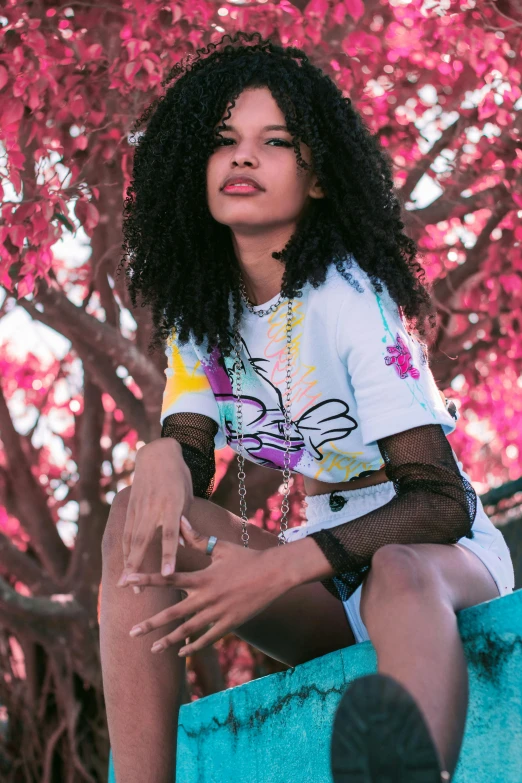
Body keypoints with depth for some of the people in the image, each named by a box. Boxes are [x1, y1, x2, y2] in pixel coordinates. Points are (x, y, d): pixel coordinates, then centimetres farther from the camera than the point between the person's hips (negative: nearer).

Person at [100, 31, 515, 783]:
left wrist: (282, 567, -33)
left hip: (447, 555, -5)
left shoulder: (352, 295, -16)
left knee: (398, 574, -40)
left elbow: (440, 503, -20)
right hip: (326, 582, 6)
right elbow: (191, 452, 1)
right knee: (141, 521, -18)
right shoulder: (202, 306, 4)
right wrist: (163, 457, -25)